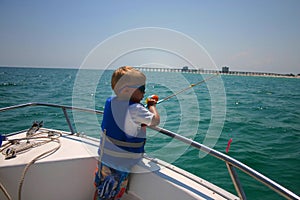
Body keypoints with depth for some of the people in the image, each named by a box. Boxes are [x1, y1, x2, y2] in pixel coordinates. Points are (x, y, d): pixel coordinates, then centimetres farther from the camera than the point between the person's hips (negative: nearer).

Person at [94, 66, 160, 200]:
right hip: (120, 163, -7)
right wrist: (152, 106, -1)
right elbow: (156, 120, -18)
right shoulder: (135, 109, -25)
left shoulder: (110, 101, -1)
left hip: (104, 157, 7)